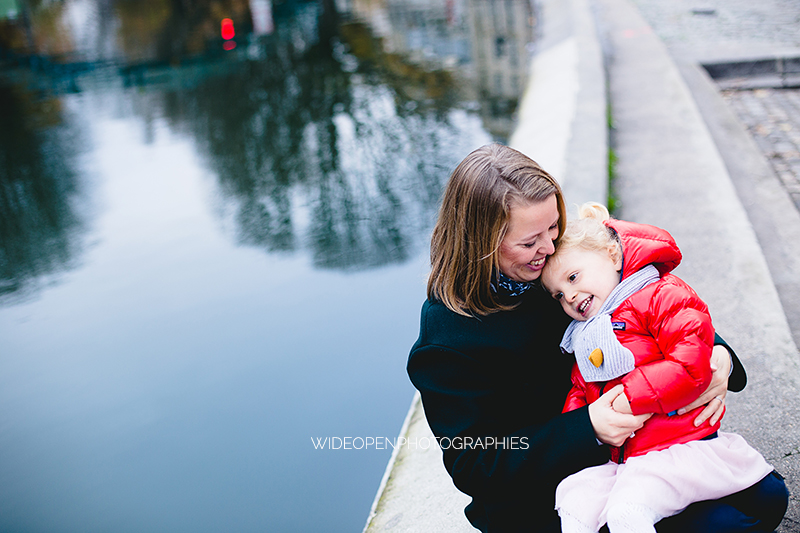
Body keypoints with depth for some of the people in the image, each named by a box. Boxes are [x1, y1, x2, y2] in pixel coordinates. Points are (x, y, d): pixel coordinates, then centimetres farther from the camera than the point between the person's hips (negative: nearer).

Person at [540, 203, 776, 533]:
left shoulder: (660, 295, -7)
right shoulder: (586, 336, 20)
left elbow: (693, 362, -19)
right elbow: (579, 389, 25)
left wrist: (632, 396, -19)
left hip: (681, 448, -7)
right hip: (620, 458, 8)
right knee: (573, 504, -13)